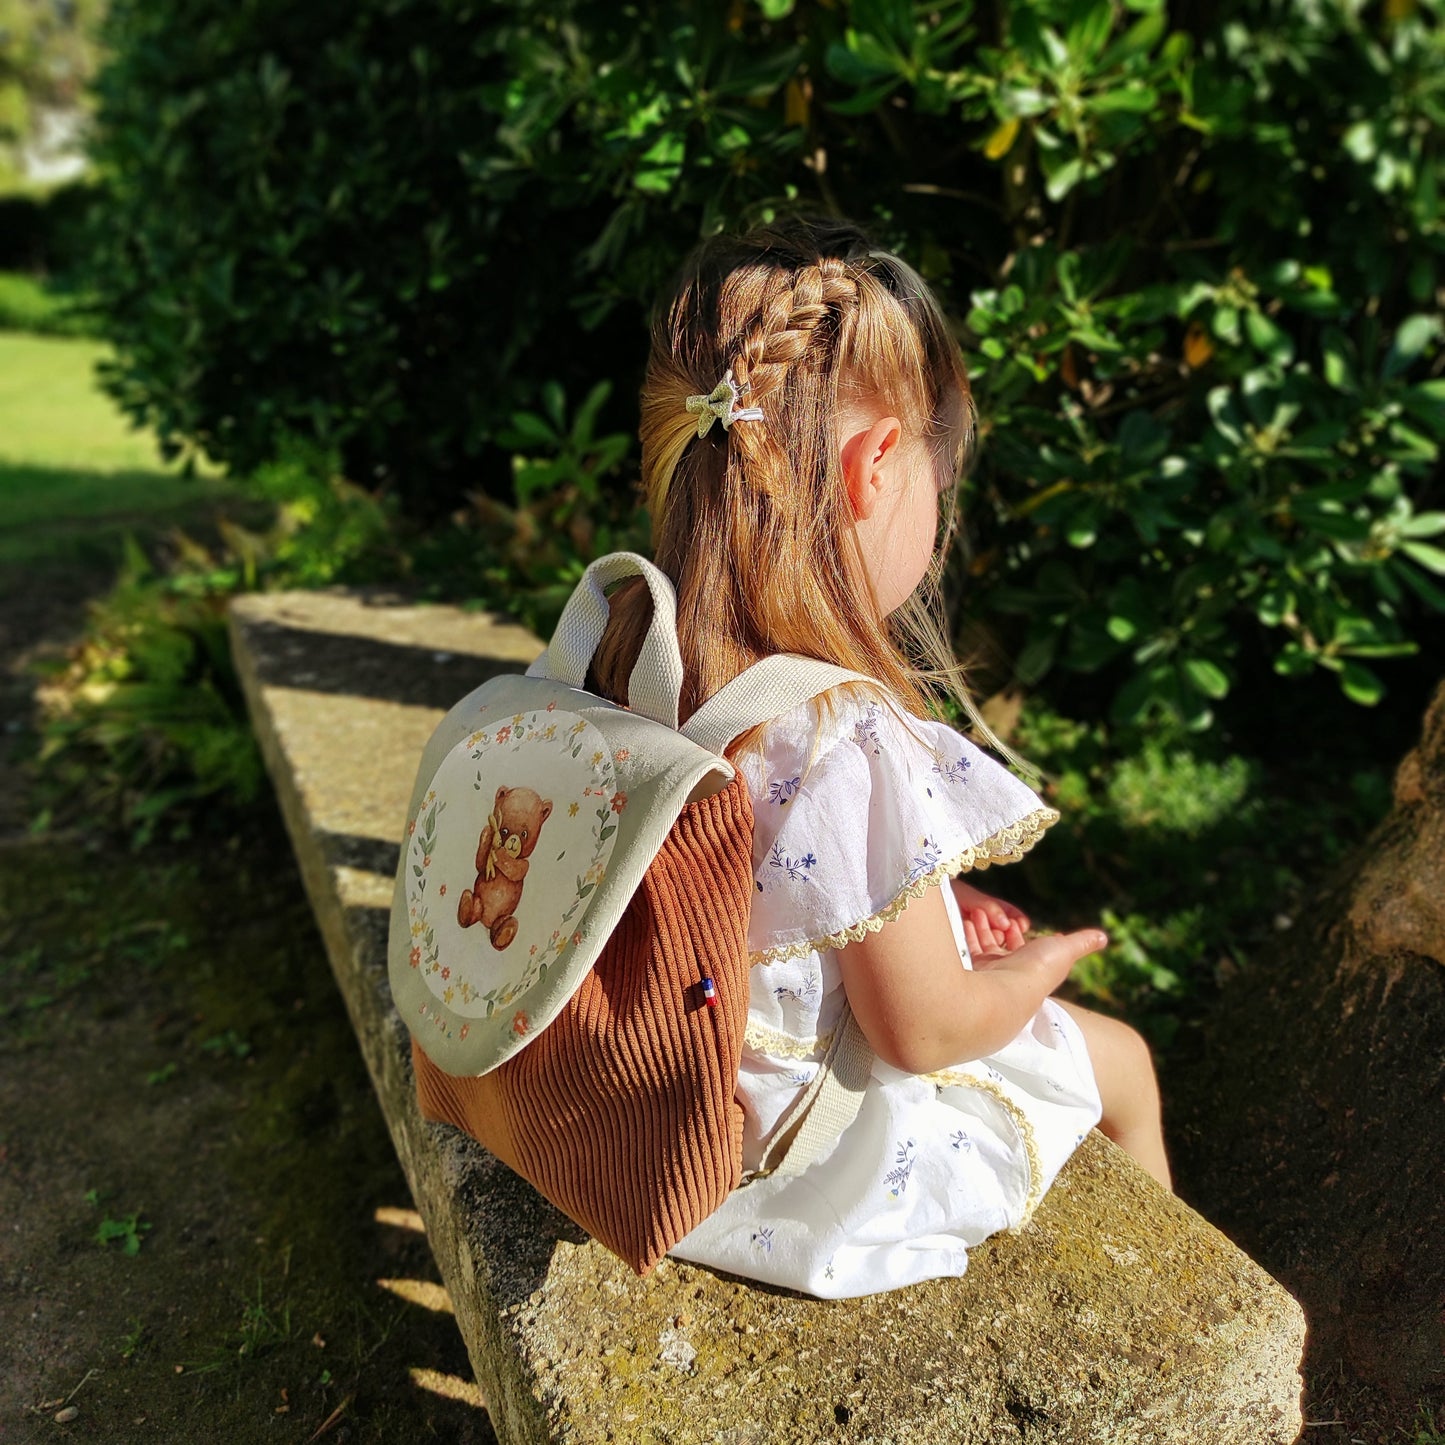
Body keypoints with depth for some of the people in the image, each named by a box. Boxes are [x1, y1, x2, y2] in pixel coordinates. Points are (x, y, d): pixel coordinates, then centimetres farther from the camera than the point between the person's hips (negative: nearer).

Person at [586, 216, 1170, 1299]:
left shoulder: (638, 653, -13)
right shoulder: (853, 745, -37)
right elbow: (925, 1031, -23)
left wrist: (929, 906, 4)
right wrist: (1046, 962, -4)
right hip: (841, 1145, -7)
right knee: (1120, 1058, 19)